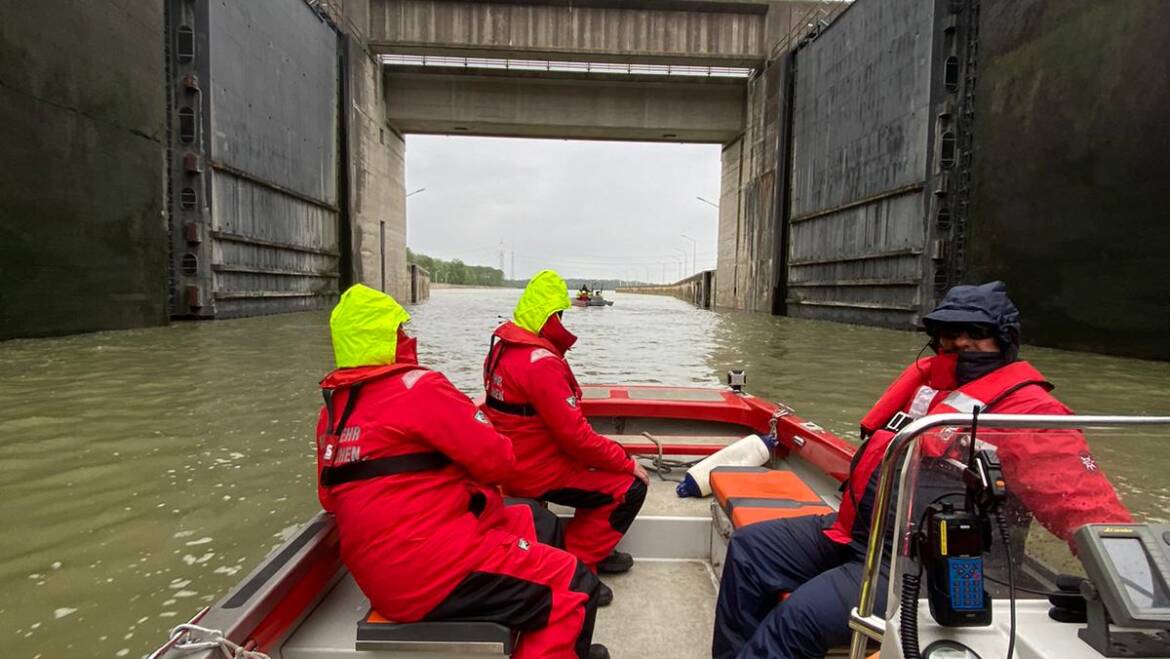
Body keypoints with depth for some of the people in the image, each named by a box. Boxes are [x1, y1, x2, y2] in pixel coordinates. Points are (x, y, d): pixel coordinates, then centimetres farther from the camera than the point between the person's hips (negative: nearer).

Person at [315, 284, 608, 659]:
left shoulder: (331, 410, 9)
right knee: (574, 585, -2)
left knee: (529, 521, 22)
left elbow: (331, 498, 16)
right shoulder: (416, 387, -15)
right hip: (434, 572, -9)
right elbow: (498, 462, -15)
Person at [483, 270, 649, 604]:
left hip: (515, 462, 10)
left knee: (612, 455, 20)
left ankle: (594, 549, 27)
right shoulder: (541, 361, -26)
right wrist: (628, 464, -12)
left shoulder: (502, 347, 5)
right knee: (631, 487, -6)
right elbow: (574, 434, -26)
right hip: (539, 473, -10)